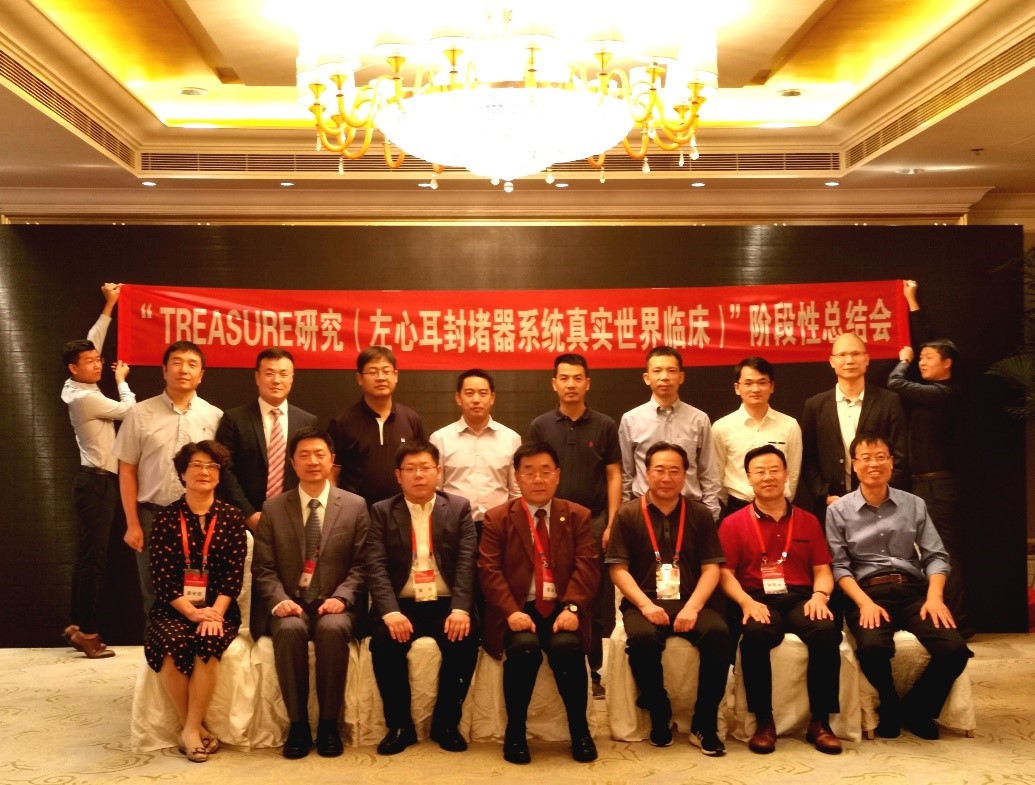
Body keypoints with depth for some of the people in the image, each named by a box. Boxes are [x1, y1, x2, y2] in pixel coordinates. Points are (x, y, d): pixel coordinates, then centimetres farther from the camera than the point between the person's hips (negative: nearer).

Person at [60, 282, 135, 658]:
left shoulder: (74, 388, 8)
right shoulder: (86, 398, -17)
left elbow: (91, 343, 17)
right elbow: (129, 411, -7)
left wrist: (109, 306, 18)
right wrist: (121, 380, 8)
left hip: (95, 480, 10)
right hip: (97, 482, -10)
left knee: (87, 555, 12)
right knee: (93, 557, -7)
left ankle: (77, 624, 19)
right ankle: (86, 631, -3)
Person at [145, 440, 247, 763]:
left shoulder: (232, 518, 4)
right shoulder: (165, 516, 3)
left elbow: (234, 574, -1)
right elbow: (162, 576, -3)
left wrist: (215, 612, -16)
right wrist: (192, 612, -15)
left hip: (218, 609, 0)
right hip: (174, 609, 0)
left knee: (208, 642, -31)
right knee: (170, 643, -30)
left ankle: (191, 730, -17)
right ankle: (193, 727, -12)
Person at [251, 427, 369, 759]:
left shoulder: (355, 506, 6)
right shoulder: (273, 508, 8)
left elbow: (361, 565, 2)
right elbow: (263, 567, 4)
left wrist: (341, 598, -15)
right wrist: (279, 600, -14)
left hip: (335, 605, -1)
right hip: (289, 604, 1)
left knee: (333, 629, -34)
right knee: (290, 629, -33)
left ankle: (329, 724, -19)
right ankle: (298, 723, -18)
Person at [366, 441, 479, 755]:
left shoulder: (459, 508, 8)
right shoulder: (382, 512, 8)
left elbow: (467, 562, -3)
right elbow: (376, 566, -4)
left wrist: (460, 609, -20)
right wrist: (390, 612, -21)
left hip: (446, 605, 0)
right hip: (402, 605, 0)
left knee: (465, 641, -28)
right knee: (384, 642, -29)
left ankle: (446, 722, -5)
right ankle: (400, 725, -7)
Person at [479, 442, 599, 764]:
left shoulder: (578, 516, 10)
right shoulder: (497, 518, 7)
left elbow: (587, 566, -1)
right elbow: (489, 571, -3)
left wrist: (571, 607, -18)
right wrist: (512, 611, -19)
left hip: (561, 608, 1)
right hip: (518, 610, -1)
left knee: (567, 647, -30)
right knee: (525, 648, -32)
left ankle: (579, 729, -8)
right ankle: (515, 731, -10)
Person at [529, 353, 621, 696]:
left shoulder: (605, 426, 3)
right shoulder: (540, 426, 5)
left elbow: (613, 477, 3)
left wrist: (611, 524, -4)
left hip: (594, 521, 0)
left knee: (597, 601, 4)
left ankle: (593, 671, 14)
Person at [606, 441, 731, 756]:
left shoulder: (700, 514, 9)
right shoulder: (628, 515, 4)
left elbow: (711, 568, 4)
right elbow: (618, 569, 0)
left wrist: (692, 607, -13)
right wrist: (646, 604, -15)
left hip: (691, 602, 2)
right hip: (644, 603, -1)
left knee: (718, 634, -29)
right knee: (642, 638, -34)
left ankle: (704, 724, -13)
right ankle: (660, 716, -8)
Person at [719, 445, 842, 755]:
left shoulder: (808, 521, 17)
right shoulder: (733, 524, 9)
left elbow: (822, 570, 13)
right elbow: (725, 573, 2)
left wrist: (819, 596, -10)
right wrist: (746, 602, -17)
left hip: (800, 598, 2)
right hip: (757, 600, -2)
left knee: (827, 631, -31)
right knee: (755, 634, -37)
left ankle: (820, 722, -17)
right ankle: (764, 722, -20)